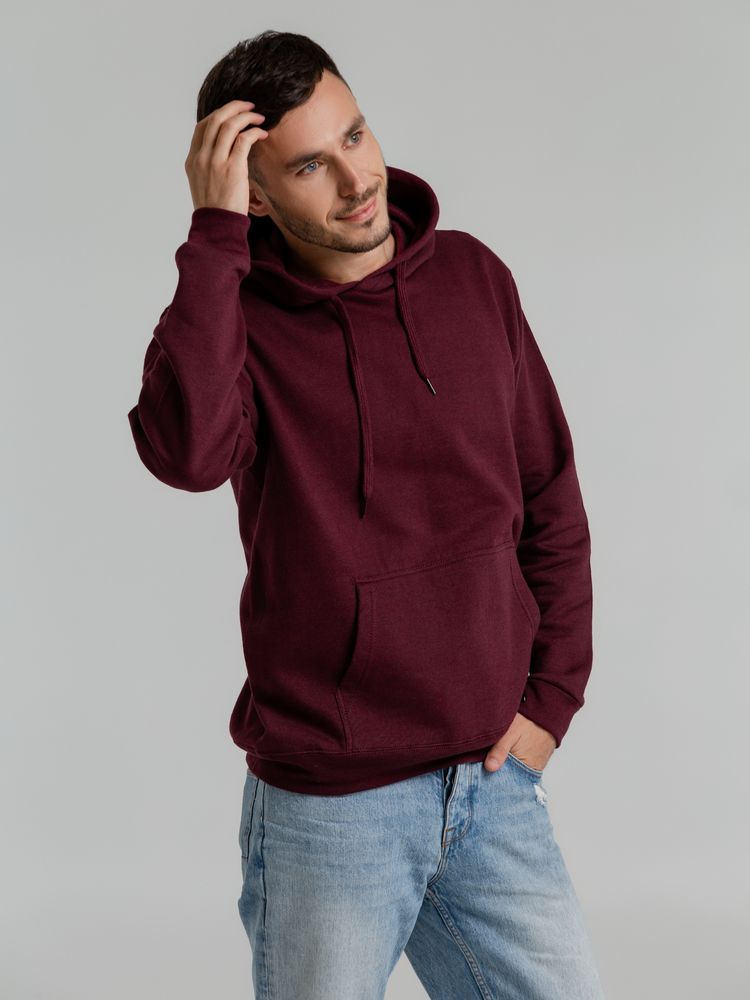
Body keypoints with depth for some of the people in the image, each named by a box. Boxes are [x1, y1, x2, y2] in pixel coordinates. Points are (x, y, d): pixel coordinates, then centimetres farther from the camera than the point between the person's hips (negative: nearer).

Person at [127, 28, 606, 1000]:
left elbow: (550, 499, 9)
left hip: (496, 780, 3)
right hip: (327, 801, -3)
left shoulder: (473, 276, 3)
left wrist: (552, 697, 3)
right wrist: (214, 231, -24)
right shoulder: (238, 309, -7)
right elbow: (186, 451, -30)